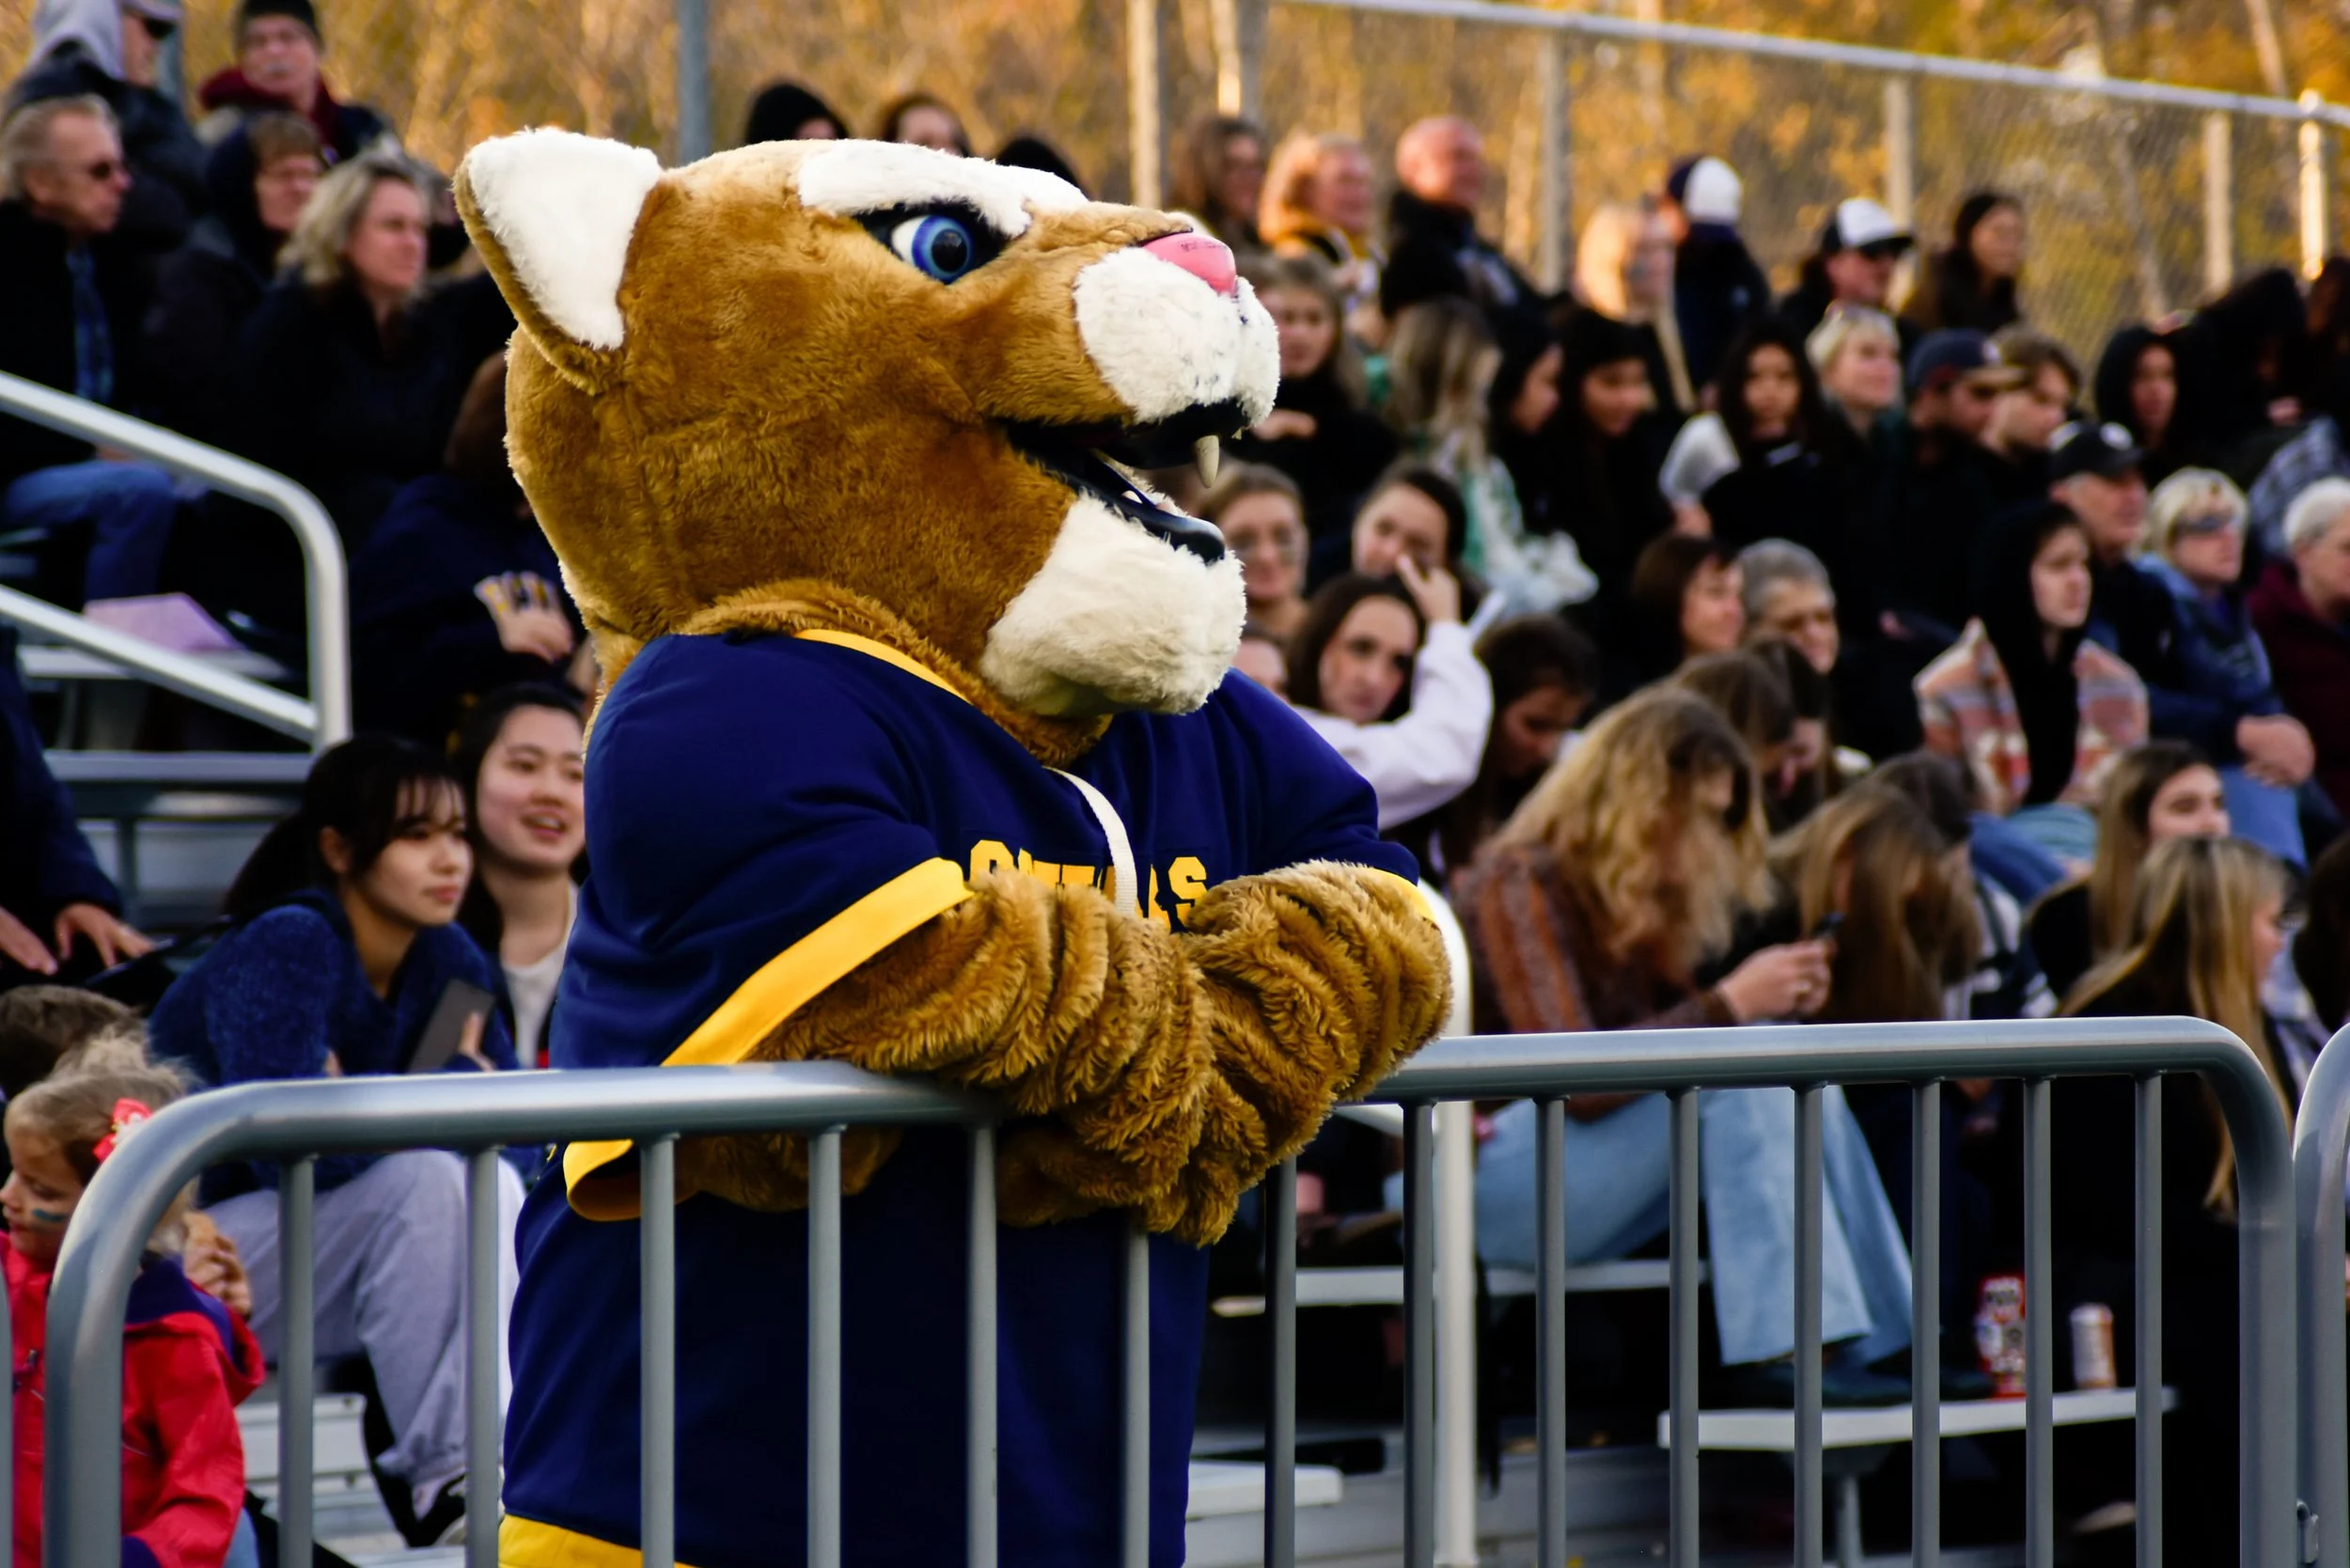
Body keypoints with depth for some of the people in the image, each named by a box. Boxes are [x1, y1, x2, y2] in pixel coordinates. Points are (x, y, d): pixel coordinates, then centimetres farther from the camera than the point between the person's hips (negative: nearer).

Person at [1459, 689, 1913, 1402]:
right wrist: (1729, 1005, -22)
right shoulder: (1522, 886, -14)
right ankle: (1775, 1354, -29)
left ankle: (1877, 1343, -11)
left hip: (1585, 1171, 9)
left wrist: (1778, 1002, -2)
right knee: (1737, 1076, -25)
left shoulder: (1640, 899, 14)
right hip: (1489, 1185, -9)